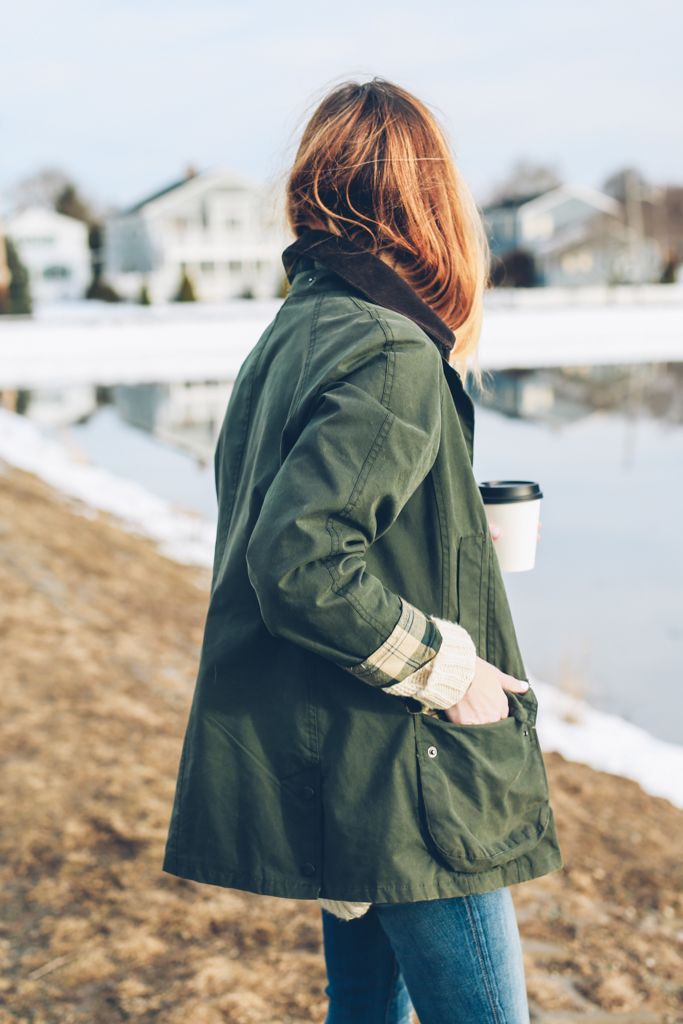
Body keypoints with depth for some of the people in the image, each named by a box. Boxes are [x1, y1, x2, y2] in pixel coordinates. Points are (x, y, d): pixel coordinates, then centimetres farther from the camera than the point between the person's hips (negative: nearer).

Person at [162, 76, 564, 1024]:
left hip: (331, 771, 10)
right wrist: (445, 663, -18)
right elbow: (301, 564, -29)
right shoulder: (394, 358, -21)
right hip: (405, 780, -9)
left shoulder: (289, 334, 8)